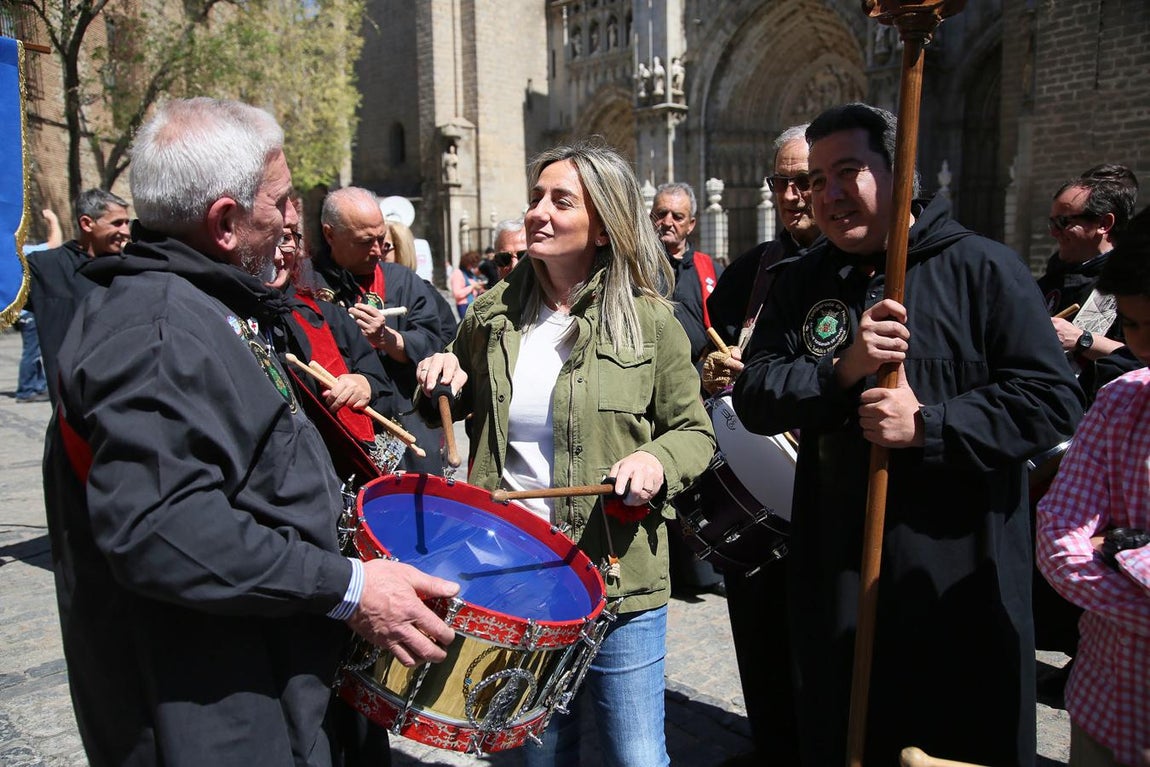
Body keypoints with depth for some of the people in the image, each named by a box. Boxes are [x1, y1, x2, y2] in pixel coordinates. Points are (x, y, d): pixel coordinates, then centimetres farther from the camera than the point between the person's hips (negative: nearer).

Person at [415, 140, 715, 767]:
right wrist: (443, 379, -3)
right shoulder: (492, 315, 4)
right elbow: (458, 407, 20)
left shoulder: (649, 320, -6)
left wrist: (657, 460, -20)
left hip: (616, 577, -3)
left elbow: (694, 432, 1)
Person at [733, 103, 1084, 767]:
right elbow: (755, 398, -1)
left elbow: (1053, 400, -10)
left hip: (961, 580, -3)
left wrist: (929, 426, -20)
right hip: (837, 572, 4)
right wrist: (841, 369, -17)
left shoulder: (983, 268, -5)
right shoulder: (802, 283, 8)